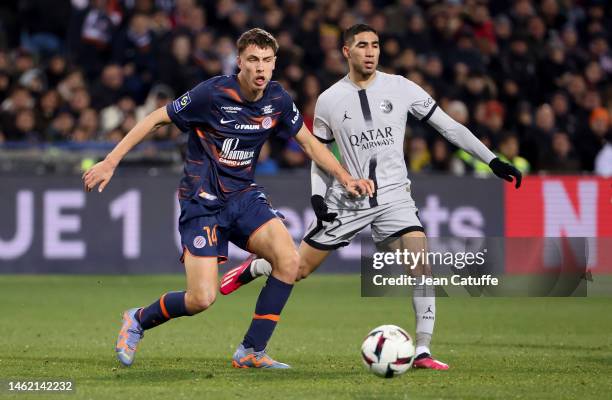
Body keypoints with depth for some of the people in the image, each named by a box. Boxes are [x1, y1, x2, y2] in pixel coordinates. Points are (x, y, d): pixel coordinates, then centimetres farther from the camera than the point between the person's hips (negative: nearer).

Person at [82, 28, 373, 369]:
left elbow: (309, 143, 13)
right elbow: (155, 120, -9)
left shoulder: (278, 100, -1)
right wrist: (110, 163, -11)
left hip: (244, 197, 5)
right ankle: (138, 321, 17)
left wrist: (345, 178, 0)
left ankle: (252, 352, -7)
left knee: (289, 260, -20)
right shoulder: (213, 94, -17)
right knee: (202, 299, -15)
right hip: (203, 201, -5)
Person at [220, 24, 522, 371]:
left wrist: (493, 160, -4)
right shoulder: (329, 101, -1)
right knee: (298, 270, 6)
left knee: (423, 266, -21)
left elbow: (448, 126, 0)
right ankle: (252, 268, 40)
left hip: (394, 196, 0)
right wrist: (318, 196, -5)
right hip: (347, 201, 0)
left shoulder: (400, 88, -3)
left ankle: (423, 351, -14)